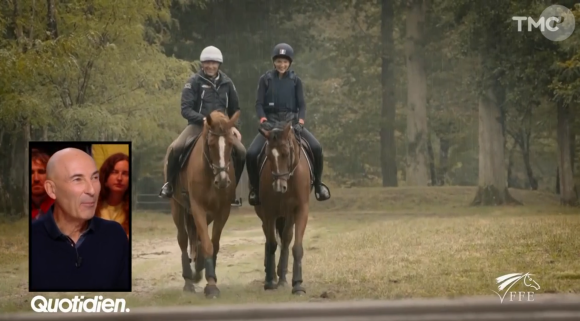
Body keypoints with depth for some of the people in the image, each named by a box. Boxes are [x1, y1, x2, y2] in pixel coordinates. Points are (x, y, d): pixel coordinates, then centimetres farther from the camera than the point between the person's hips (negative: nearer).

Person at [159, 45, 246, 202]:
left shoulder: (226, 83, 6)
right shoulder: (194, 82, -5)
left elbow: (234, 109, 18)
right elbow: (185, 109, -11)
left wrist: (233, 126, 3)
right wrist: (203, 119, -24)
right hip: (197, 124, -3)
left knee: (241, 152, -17)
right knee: (175, 148, -28)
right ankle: (170, 183, -3)